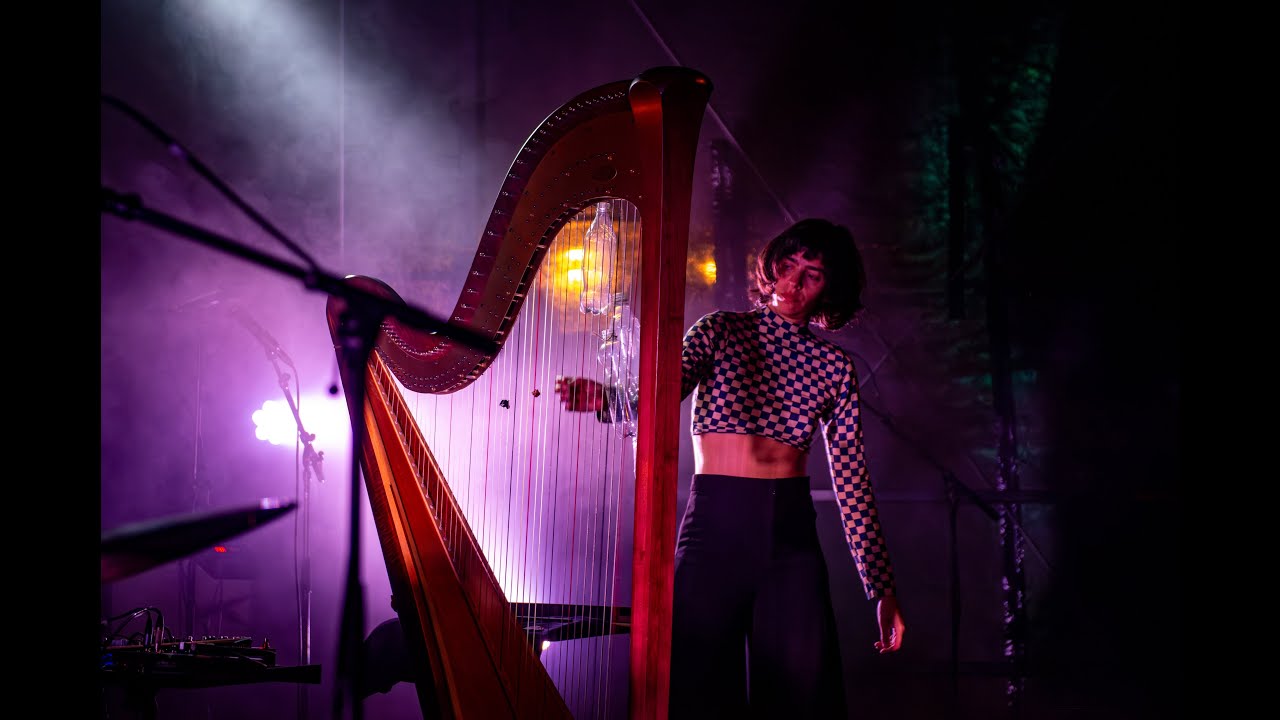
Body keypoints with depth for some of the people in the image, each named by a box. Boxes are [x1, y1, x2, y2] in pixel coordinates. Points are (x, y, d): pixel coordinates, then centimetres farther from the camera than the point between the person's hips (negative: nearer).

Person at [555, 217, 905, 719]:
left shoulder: (834, 368, 10)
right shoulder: (723, 330, 5)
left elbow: (851, 480, 9)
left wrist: (881, 588, 5)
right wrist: (607, 398, -34)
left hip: (792, 533, 2)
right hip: (714, 526, -2)